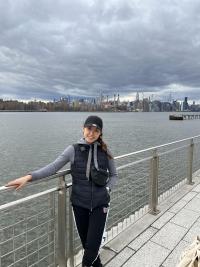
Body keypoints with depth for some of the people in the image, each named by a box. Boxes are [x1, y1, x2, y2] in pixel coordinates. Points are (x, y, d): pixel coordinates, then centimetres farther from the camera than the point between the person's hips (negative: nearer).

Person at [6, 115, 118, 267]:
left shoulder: (105, 151, -4)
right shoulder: (73, 150, -8)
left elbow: (114, 175, 7)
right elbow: (53, 167, -13)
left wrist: (107, 189, -8)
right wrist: (29, 177, -23)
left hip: (100, 203, 0)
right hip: (79, 203, 0)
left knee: (93, 244, 2)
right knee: (86, 242, 15)